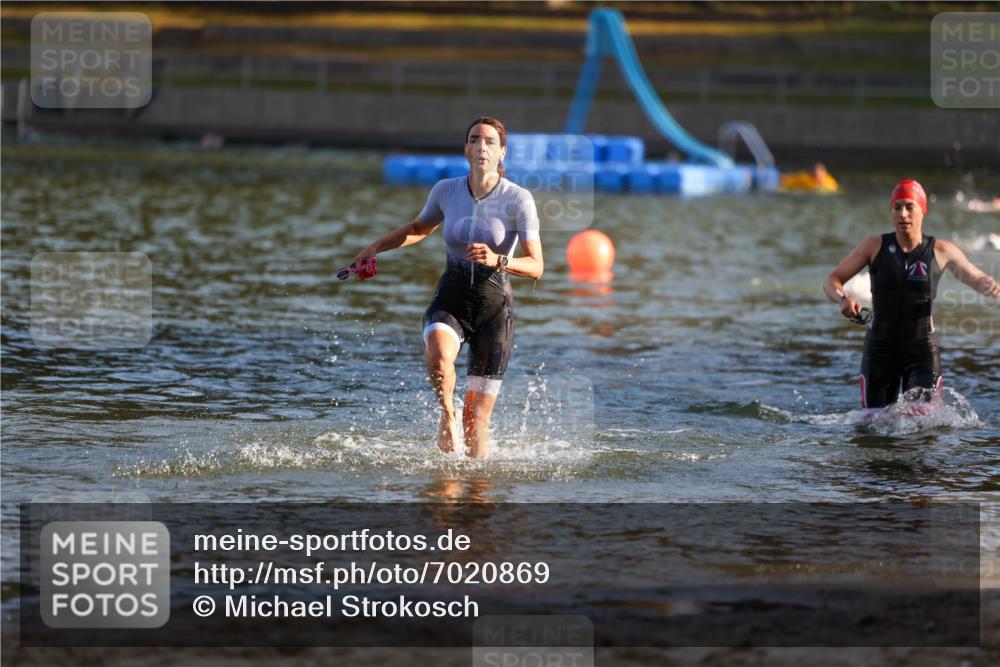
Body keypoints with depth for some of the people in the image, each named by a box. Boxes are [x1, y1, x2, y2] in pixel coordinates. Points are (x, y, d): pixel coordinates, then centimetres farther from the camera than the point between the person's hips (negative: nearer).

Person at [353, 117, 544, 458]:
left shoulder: (518, 199, -10)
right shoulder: (446, 190, -1)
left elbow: (536, 266, -13)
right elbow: (420, 228, 21)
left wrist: (497, 261, -31)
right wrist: (377, 246, 10)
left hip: (494, 306, -2)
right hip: (450, 301, 2)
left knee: (476, 419, -3)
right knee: (438, 353, -35)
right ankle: (447, 415, -9)